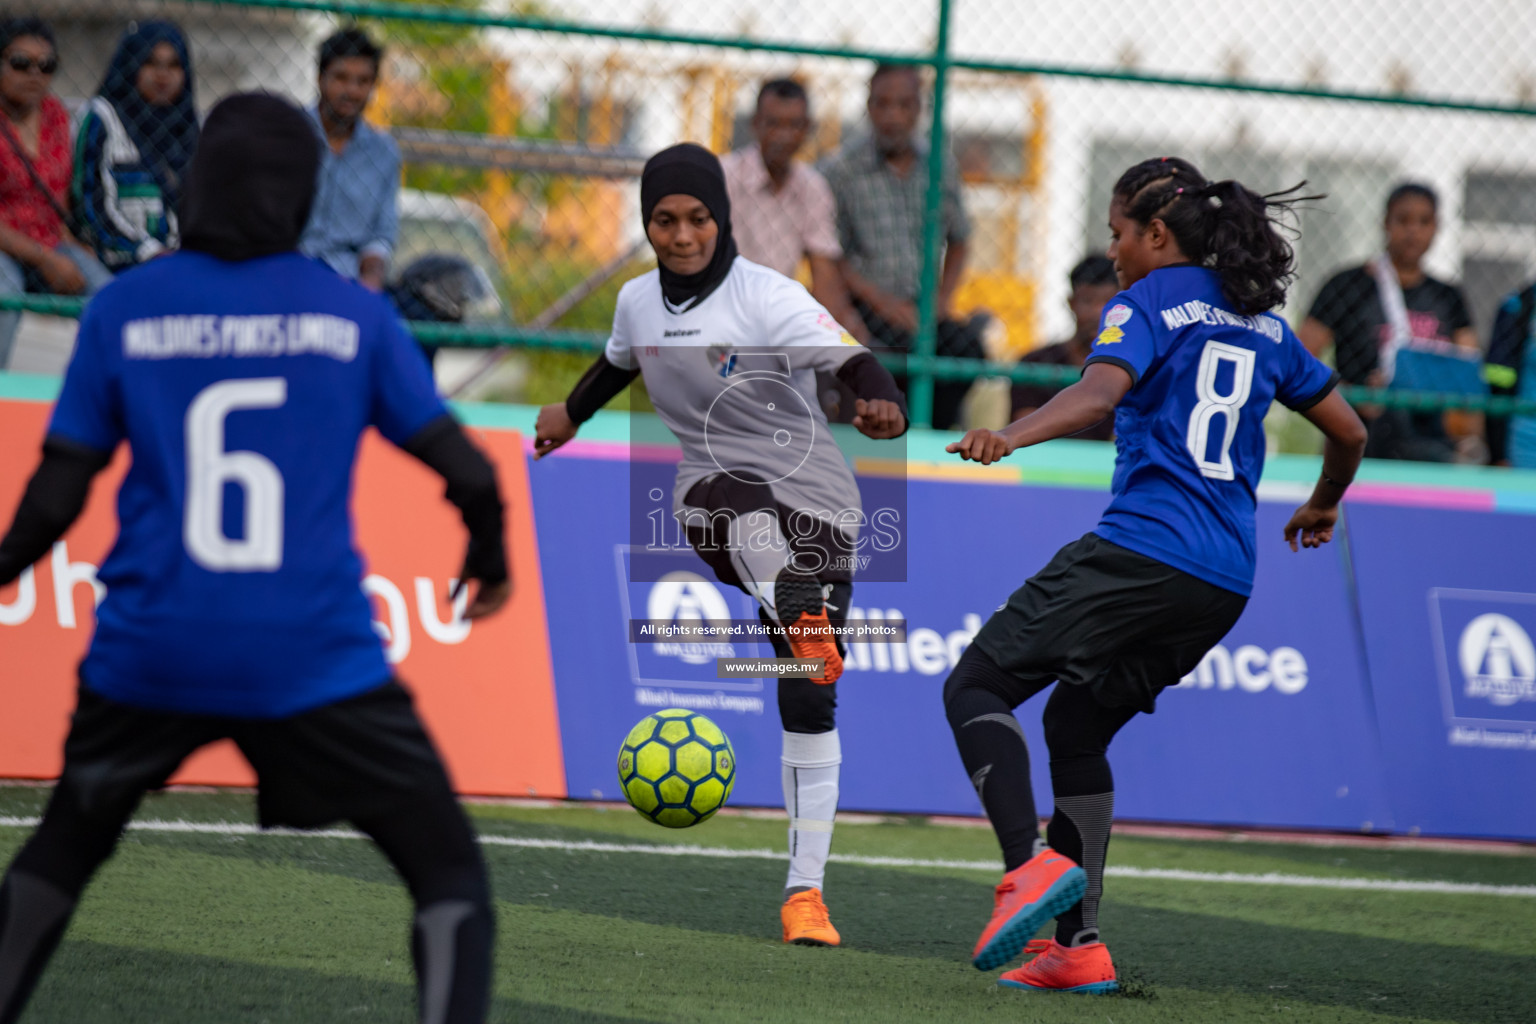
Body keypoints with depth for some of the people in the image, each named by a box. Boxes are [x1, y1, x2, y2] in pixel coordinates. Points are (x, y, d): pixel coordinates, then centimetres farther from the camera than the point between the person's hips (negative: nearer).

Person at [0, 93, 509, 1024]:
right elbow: (468, 473, 0)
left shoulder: (123, 309, 3)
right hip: (317, 659, -2)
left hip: (149, 656, 2)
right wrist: (490, 556, 21)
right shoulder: (355, 316, 1)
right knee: (451, 875, 6)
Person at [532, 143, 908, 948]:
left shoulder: (768, 298, -13)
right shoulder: (639, 302, 6)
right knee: (748, 512, -38)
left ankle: (805, 888, -1)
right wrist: (571, 413, 45)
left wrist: (881, 402, -50)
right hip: (710, 494, 3)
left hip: (816, 505, -3)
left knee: (809, 703, -8)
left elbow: (849, 359, -28)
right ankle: (801, 625, -67)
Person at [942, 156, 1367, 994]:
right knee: (1077, 723, 20)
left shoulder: (1146, 305, 0)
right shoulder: (1263, 325, 20)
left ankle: (1033, 863, -23)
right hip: (1224, 583, 8)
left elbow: (1101, 390, -21)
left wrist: (1013, 436, -36)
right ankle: (1079, 945, 11)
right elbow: (1349, 431, 26)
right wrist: (1322, 507, 46)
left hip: (1142, 549, -8)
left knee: (977, 686, -2)